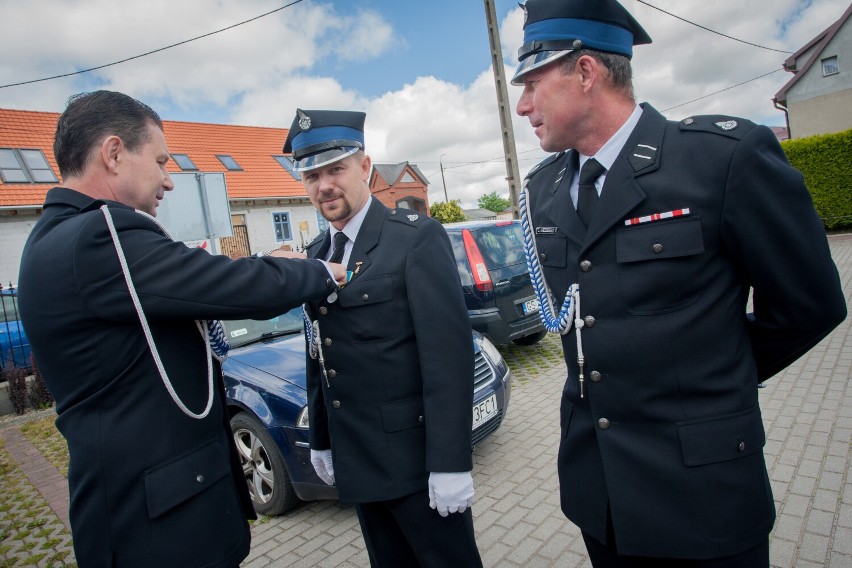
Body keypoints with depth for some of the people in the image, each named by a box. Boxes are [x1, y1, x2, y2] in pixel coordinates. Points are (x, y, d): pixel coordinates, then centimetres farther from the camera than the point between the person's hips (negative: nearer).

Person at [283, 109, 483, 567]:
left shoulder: (416, 237, -12)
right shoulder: (316, 255, 9)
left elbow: (448, 353, -18)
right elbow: (318, 357, 14)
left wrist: (449, 462, -19)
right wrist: (321, 440, 16)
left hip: (415, 457, -6)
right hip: (356, 461, 6)